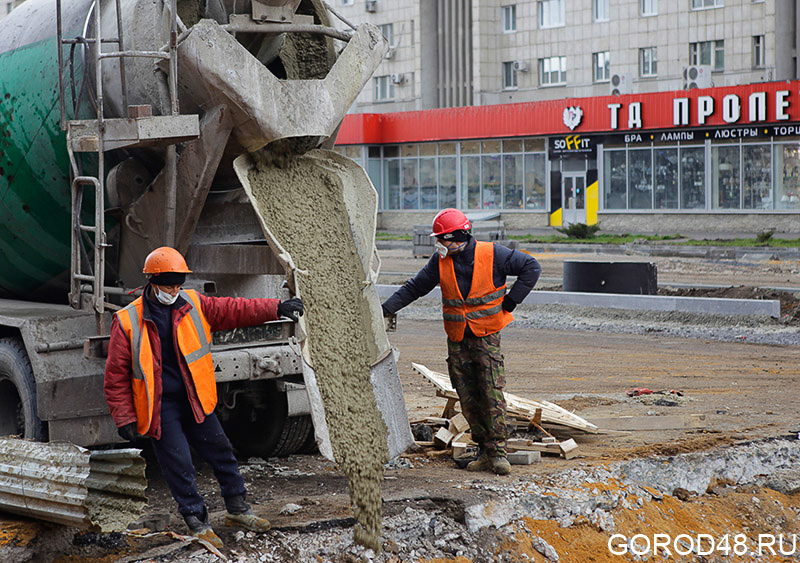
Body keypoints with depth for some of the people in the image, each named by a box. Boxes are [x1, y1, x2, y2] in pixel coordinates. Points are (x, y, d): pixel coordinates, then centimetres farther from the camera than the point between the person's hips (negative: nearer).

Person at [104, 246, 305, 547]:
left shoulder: (193, 305, -1)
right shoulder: (127, 322, -11)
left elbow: (233, 309, 2)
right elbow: (116, 376, -6)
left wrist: (277, 308, -8)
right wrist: (125, 418, -7)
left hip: (195, 400, 4)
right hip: (160, 407, -4)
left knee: (221, 451, 11)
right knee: (179, 465, -4)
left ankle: (237, 508, 29)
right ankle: (197, 522, 12)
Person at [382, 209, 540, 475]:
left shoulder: (492, 254, -9)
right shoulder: (441, 261, 2)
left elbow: (531, 267, -3)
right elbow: (414, 287, 6)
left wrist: (510, 301, -6)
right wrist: (386, 309, -4)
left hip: (487, 336, -4)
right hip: (457, 340, 4)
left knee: (492, 393, -11)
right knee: (468, 398, 2)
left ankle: (498, 451, -7)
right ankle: (485, 450, 10)